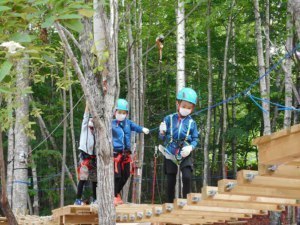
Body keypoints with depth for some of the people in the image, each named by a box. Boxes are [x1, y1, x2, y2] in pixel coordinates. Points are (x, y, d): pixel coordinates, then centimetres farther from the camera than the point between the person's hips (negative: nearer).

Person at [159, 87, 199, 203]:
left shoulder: (191, 123, -1)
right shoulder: (169, 119, -1)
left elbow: (195, 139, 1)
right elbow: (163, 137, 3)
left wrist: (191, 147, -19)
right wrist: (162, 132, -19)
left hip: (185, 155, -1)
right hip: (170, 154, 1)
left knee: (187, 177, -18)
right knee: (170, 181, 5)